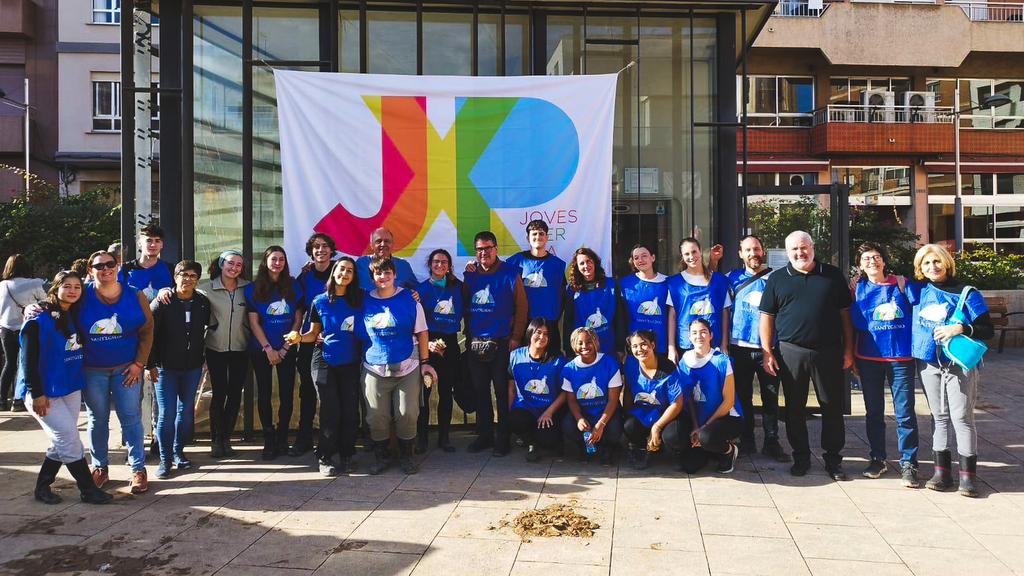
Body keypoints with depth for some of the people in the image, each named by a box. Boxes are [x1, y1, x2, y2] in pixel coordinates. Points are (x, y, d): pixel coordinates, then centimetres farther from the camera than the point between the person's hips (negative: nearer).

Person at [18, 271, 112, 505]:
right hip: (44, 393, -7)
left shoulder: (75, 316, 8)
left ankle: (42, 488, 24)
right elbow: (29, 359, -14)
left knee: (63, 442, 9)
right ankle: (88, 490, -1)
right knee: (69, 438, -9)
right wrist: (36, 393, -17)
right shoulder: (39, 320, -12)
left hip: (71, 388, 7)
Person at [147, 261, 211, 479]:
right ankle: (165, 459, 8)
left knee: (186, 412, 10)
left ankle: (178, 452, 25)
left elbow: (209, 329, 12)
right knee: (167, 413, -4)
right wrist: (150, 365, -9)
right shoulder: (162, 302, -7)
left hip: (192, 367, 3)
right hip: (166, 368, -3)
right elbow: (148, 334, -7)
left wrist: (204, 358, 8)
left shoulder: (203, 303, 2)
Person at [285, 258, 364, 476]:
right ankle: (325, 458, 9)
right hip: (325, 361, -1)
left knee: (350, 411, -1)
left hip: (350, 363, 1)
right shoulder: (320, 302, 3)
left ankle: (346, 456, 16)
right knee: (331, 412, -6)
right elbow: (314, 333, 7)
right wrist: (300, 337, -11)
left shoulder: (359, 300, 4)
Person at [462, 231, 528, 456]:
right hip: (474, 343, 4)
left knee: (502, 391, 1)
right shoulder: (470, 276, 8)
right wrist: (468, 335, 7)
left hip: (501, 342, -4)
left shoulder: (509, 274, -3)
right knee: (480, 391, 10)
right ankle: (484, 435, 22)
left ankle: (504, 438, 10)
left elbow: (521, 307, -4)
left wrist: (516, 337, -8)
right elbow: (463, 306, 14)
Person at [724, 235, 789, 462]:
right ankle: (746, 440, 18)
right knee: (743, 395, 7)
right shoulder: (733, 278, 7)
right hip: (740, 347, 1)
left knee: (771, 396, 4)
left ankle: (771, 442, 14)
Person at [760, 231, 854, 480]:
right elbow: (767, 317, 5)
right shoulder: (777, 279, 7)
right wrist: (767, 352, -2)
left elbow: (845, 314, 9)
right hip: (791, 353, 0)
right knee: (794, 408, 7)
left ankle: (833, 459, 19)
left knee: (832, 407, 6)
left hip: (829, 352, 0)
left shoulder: (833, 276, 7)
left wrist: (848, 349, 3)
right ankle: (801, 457, 21)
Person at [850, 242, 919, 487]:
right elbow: (856, 322, -1)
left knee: (905, 413, -1)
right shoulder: (858, 288, 3)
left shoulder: (901, 284, 2)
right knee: (873, 411, 12)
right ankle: (878, 459, 24)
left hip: (901, 358, -1)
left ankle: (908, 464, 7)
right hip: (869, 358, 1)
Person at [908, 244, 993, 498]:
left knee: (961, 417, -4)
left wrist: (960, 328, -19)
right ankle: (942, 472, 14)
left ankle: (968, 476, 3)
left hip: (959, 363, -3)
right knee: (939, 416, 8)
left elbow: (988, 330, -4)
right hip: (928, 363, 3)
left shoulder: (966, 293, -2)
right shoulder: (917, 291, 7)